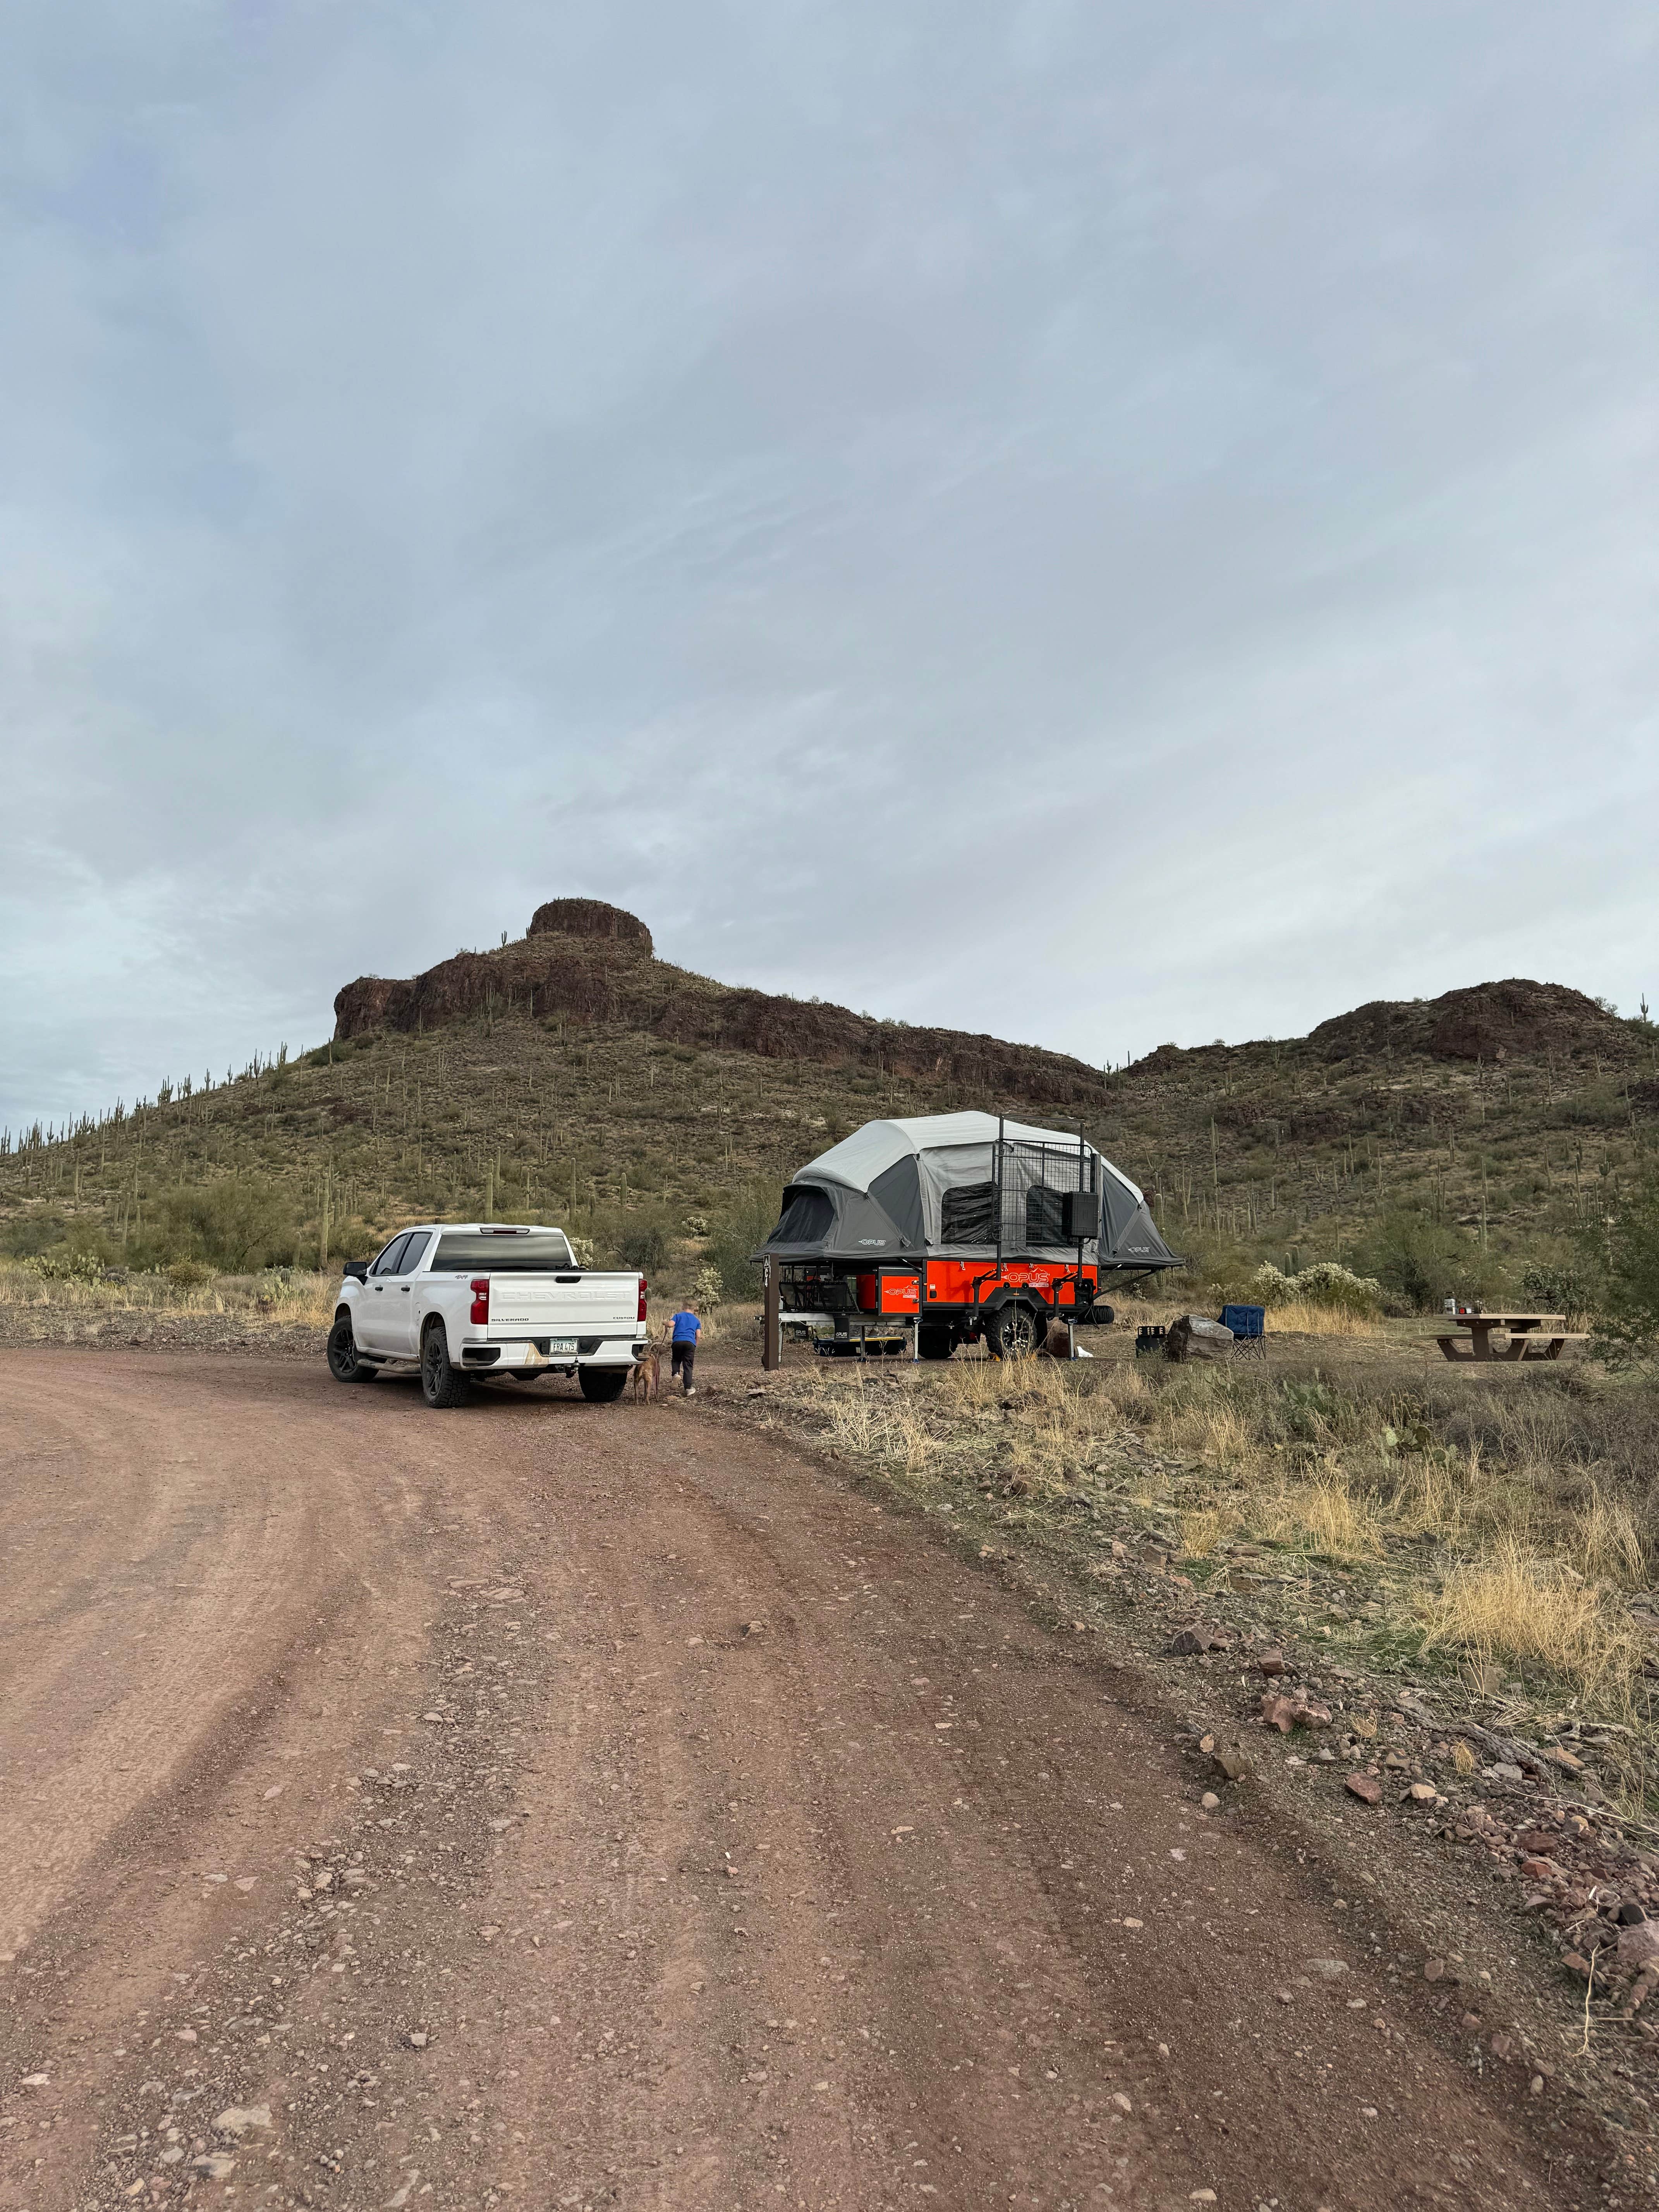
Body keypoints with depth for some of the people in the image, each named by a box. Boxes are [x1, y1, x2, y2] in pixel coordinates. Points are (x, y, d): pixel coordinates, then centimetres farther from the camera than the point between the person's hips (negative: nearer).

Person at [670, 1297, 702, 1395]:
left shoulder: (678, 1316, 17)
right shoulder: (696, 1320, 22)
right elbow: (698, 1335, 12)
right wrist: (696, 1345, 26)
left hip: (678, 1341, 0)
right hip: (690, 1343, 0)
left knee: (676, 1359, 25)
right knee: (688, 1366, 2)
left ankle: (675, 1373, -3)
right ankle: (688, 1388, -3)